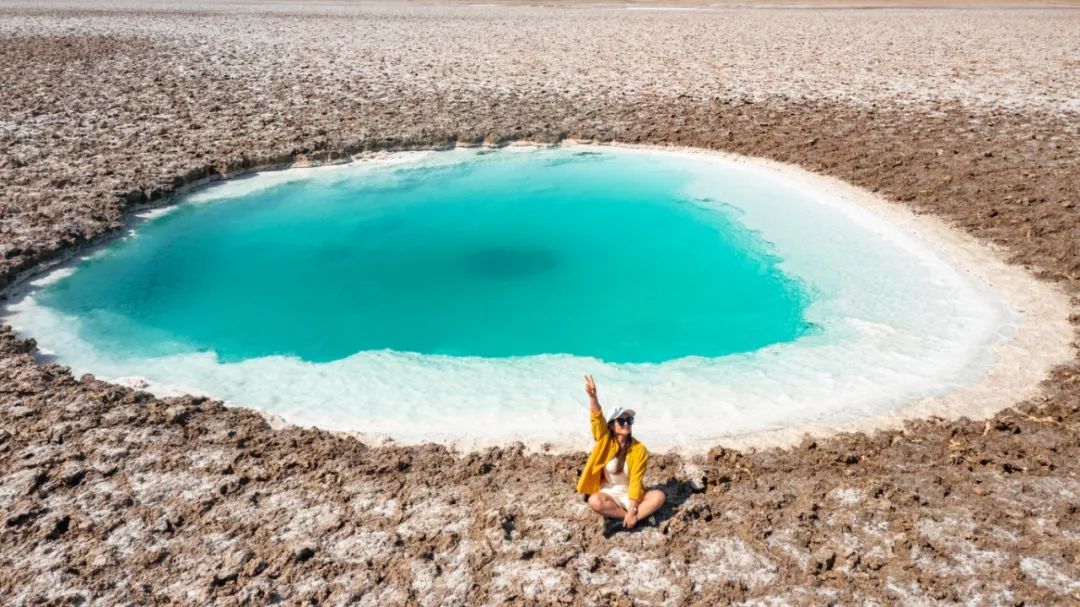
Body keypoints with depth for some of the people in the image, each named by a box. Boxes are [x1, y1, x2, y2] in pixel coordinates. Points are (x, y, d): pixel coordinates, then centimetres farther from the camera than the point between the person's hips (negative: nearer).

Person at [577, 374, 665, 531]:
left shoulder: (639, 449, -9)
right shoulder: (606, 441, -7)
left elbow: (636, 481, -14)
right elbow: (597, 419, -25)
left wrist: (632, 510, -23)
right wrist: (593, 397, -44)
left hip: (630, 495, 0)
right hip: (609, 494, 0)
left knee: (658, 496, -25)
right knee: (594, 501, -33)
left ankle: (627, 519, -28)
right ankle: (641, 515, -21)